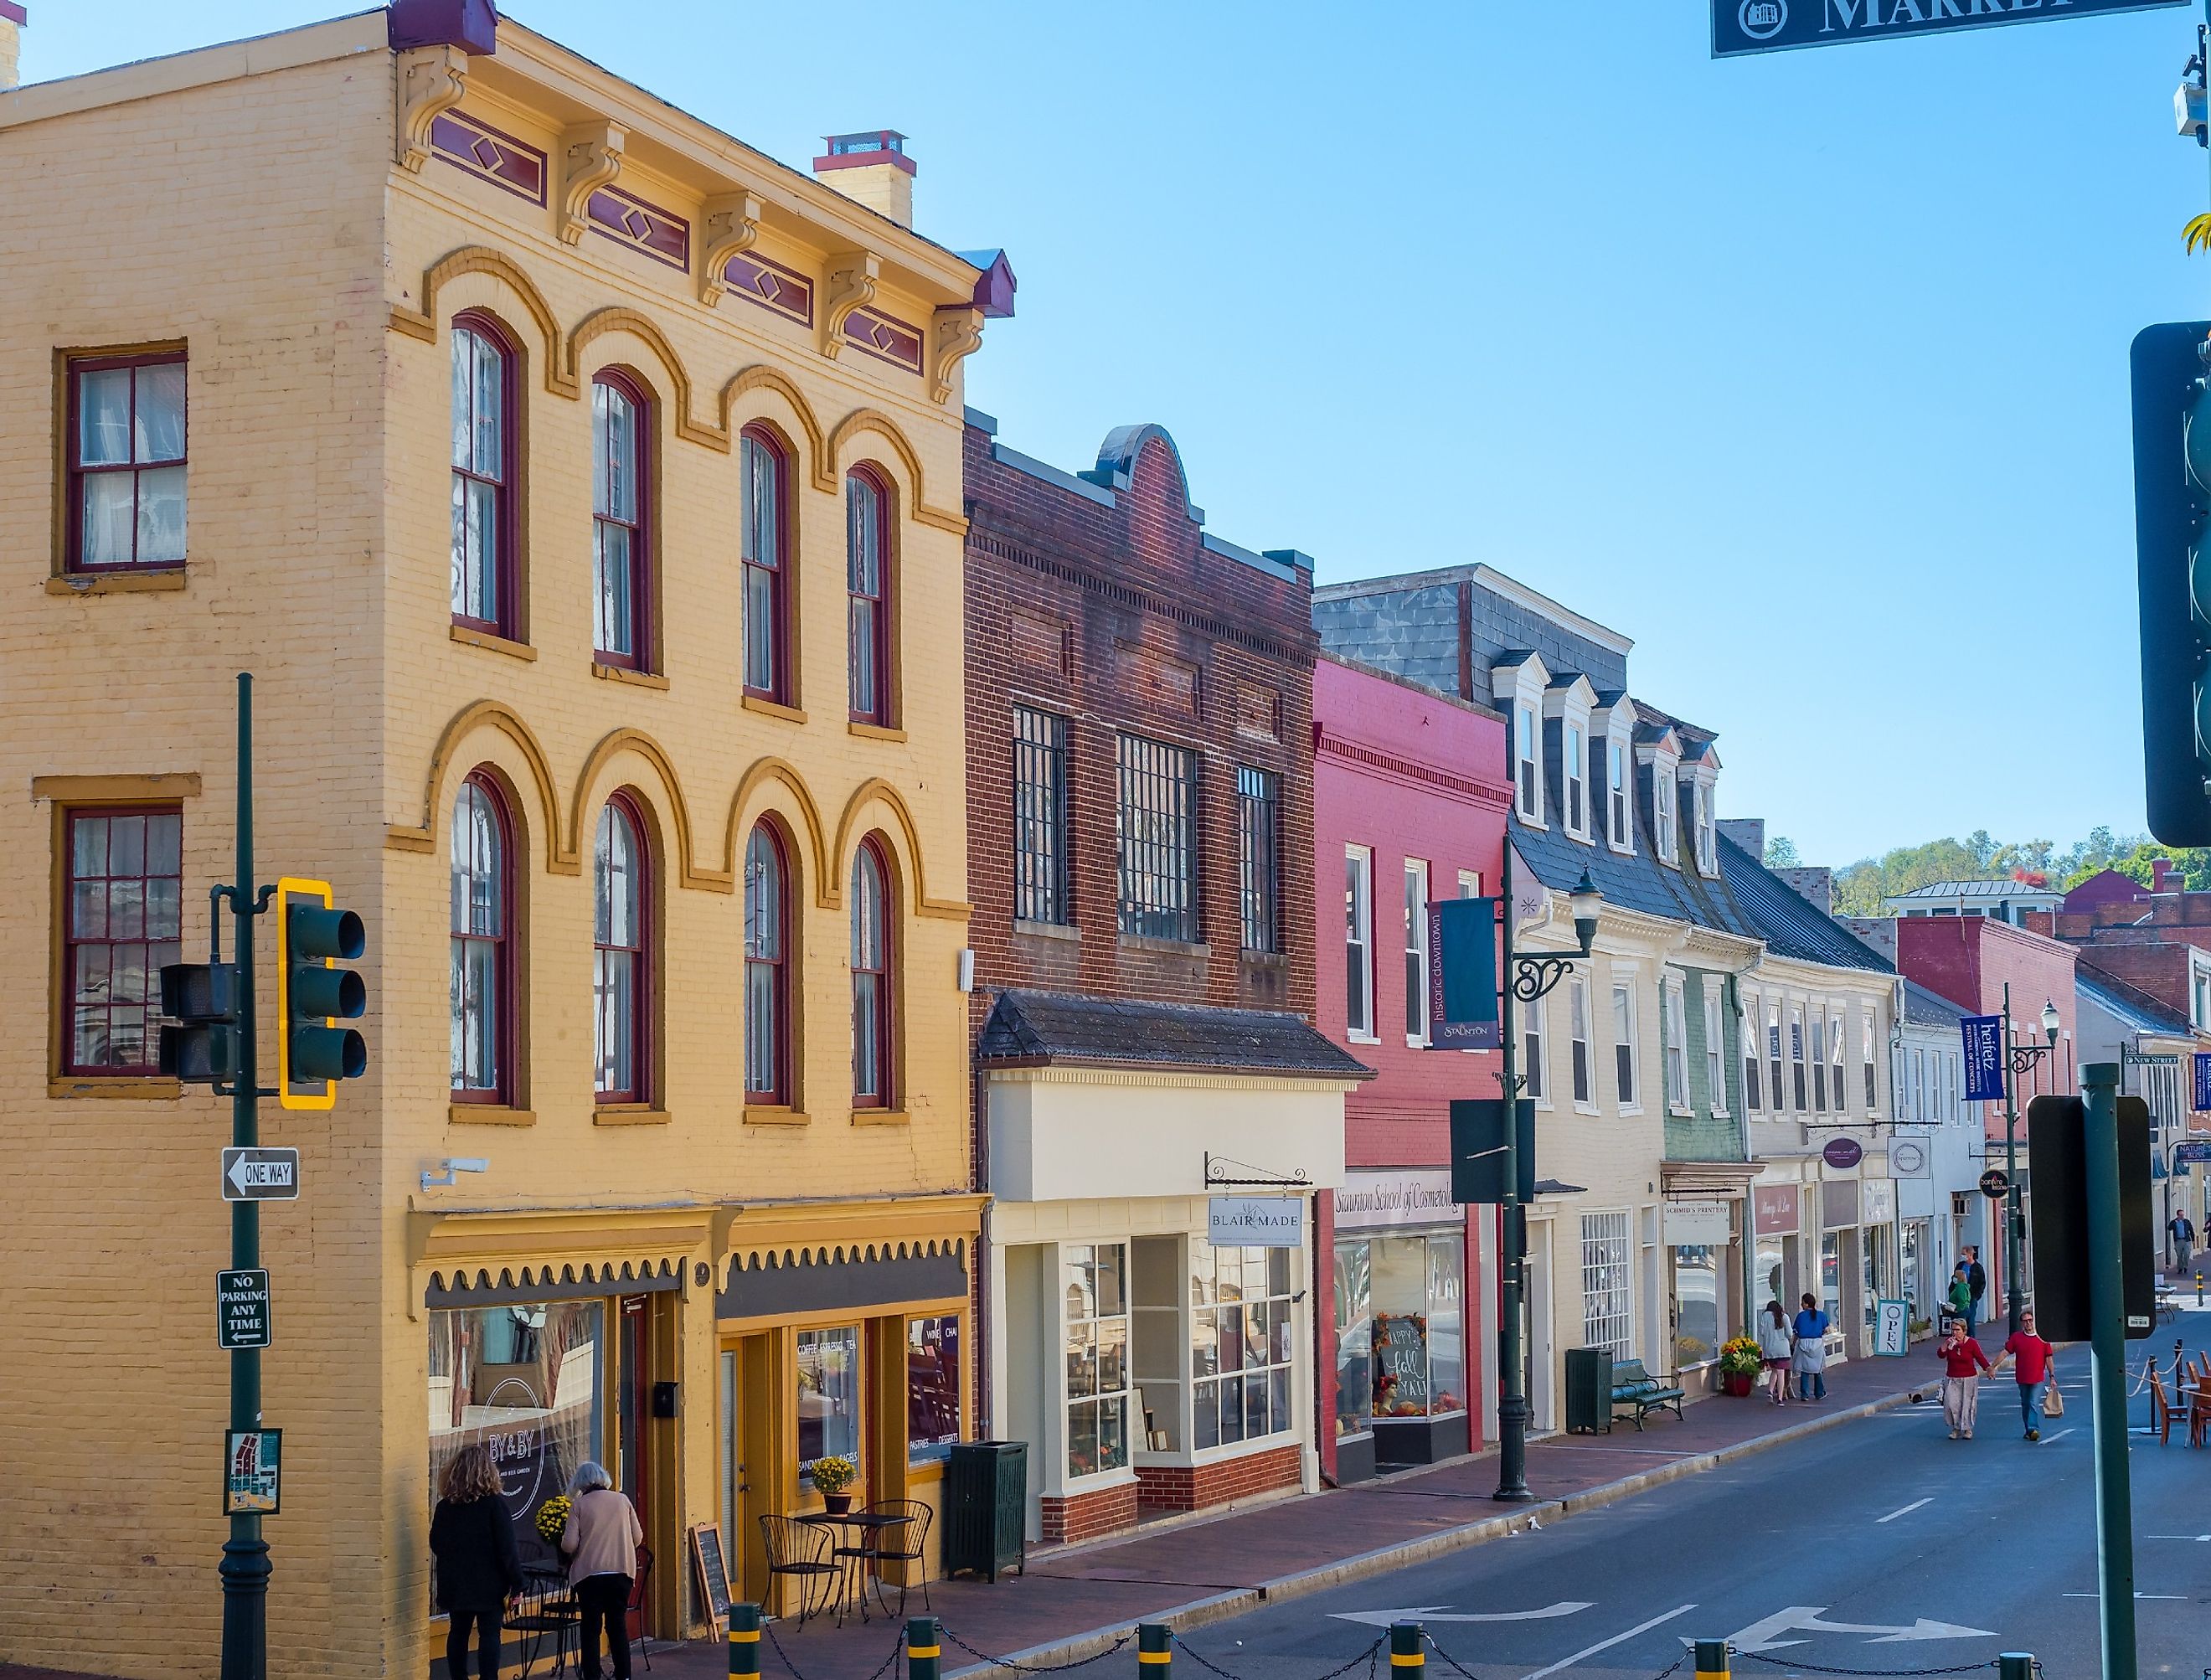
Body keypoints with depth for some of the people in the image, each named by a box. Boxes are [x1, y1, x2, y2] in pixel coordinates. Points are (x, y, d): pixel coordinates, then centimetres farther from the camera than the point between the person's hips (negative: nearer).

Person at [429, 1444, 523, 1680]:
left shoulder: (444, 1506, 0)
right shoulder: (494, 1504, -12)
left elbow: (436, 1545, 8)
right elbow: (508, 1548, -13)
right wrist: (516, 1583, -7)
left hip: (455, 1583, 4)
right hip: (489, 1584, -4)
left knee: (458, 1633, 12)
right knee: (489, 1634, -1)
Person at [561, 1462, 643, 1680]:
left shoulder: (579, 1504, -4)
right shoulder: (623, 1500, 4)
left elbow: (569, 1545, -9)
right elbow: (637, 1537, 7)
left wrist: (564, 1541, 13)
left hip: (590, 1574, -3)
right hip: (621, 1572, 3)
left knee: (591, 1628, 5)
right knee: (618, 1625, 12)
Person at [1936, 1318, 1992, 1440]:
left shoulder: (1971, 1343, -7)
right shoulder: (1949, 1341, 1)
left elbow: (1980, 1357, -7)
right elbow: (1941, 1354, -8)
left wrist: (1988, 1368, -22)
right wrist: (1946, 1344, -22)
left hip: (1968, 1379, -2)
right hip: (1952, 1379, 2)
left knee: (1967, 1404, 1)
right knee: (1951, 1404, -8)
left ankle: (1967, 1429, 15)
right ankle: (1956, 1428, 6)